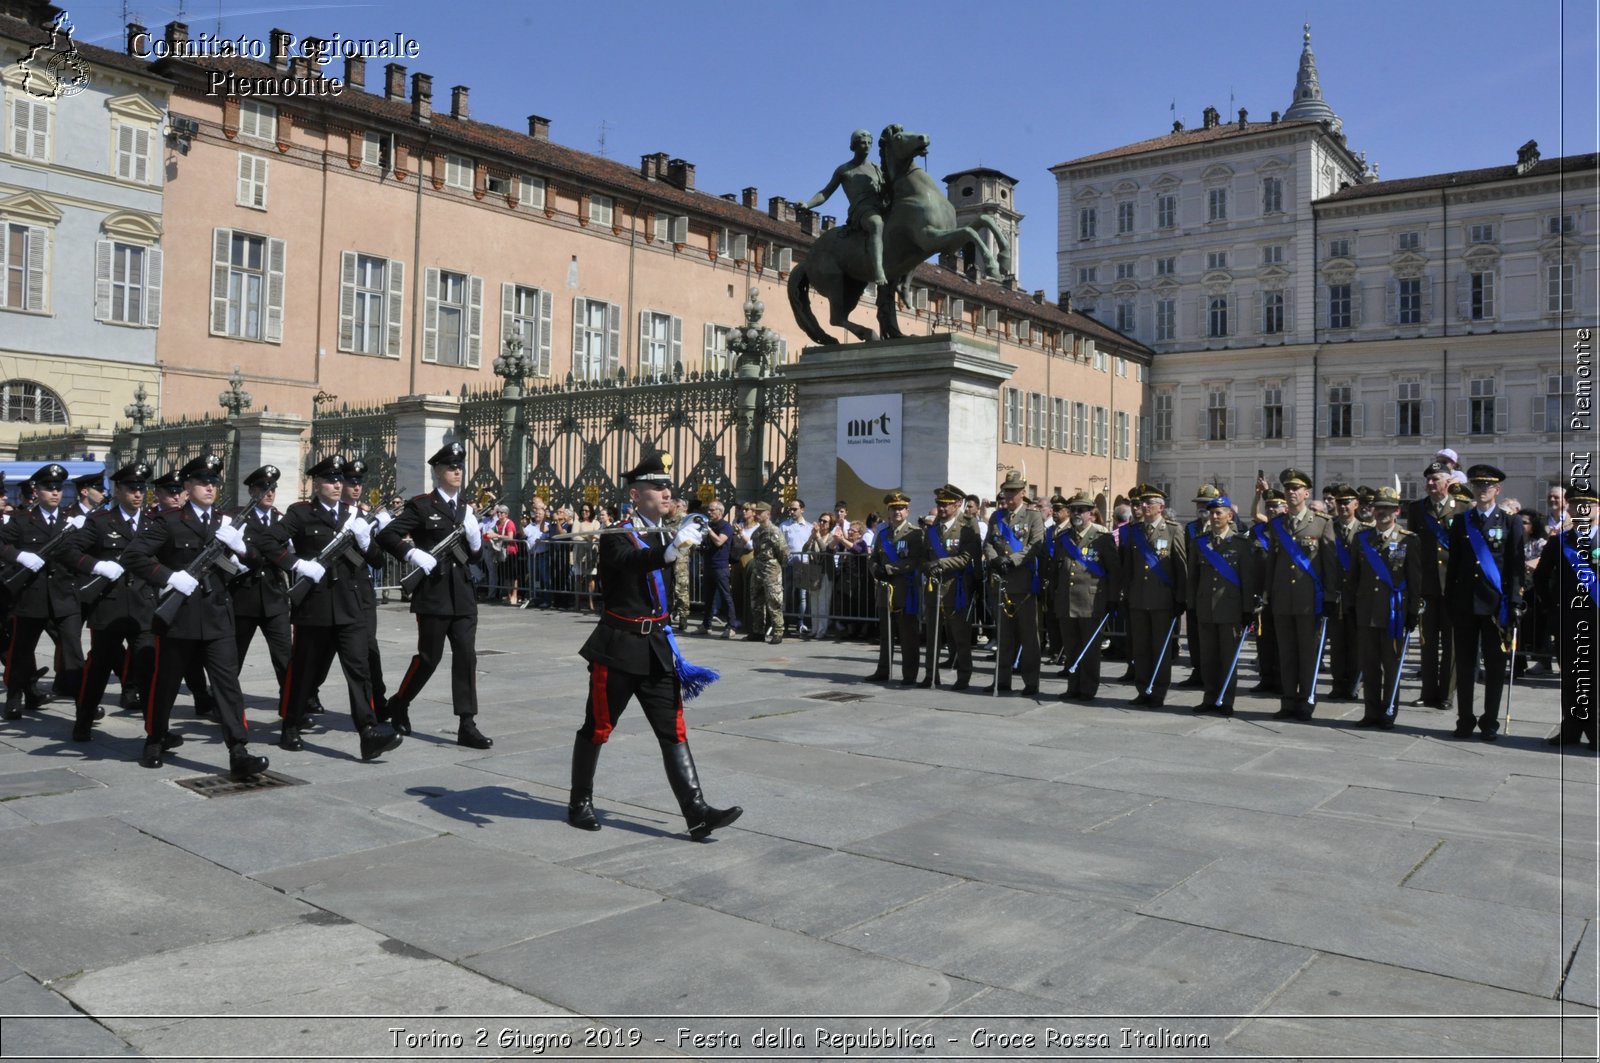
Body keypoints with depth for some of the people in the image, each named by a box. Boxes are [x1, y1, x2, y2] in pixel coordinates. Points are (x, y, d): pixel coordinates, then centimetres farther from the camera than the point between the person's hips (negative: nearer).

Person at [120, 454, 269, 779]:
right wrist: (169, 577, -17)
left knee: (228, 683, -6)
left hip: (218, 618, 3)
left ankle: (239, 753, -10)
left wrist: (239, 545, -10)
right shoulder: (168, 521, -3)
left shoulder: (227, 522, 11)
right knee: (165, 682, 12)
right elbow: (132, 556, -10)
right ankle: (156, 740, 34)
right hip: (179, 617, -2)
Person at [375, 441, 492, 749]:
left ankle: (467, 726, 1)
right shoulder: (421, 505, -4)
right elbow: (385, 535, -9)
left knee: (466, 656, -1)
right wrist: (414, 554, -20)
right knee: (429, 657, 3)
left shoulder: (467, 508, 13)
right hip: (433, 593, -5)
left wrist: (474, 534, -4)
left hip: (462, 593, 5)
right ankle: (397, 705, 27)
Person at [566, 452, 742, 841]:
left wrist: (674, 652, 21)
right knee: (597, 728, 7)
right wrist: (671, 550, -54)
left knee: (674, 731, 0)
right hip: (618, 648, -6)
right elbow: (631, 562, -35)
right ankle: (580, 803, 25)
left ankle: (696, 813, -2)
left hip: (656, 649, 6)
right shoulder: (617, 535, -9)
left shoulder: (663, 537, 12)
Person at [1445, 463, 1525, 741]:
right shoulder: (1461, 522, 9)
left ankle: (1490, 723, 13)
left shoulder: (1511, 522, 2)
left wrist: (1514, 602, -10)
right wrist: (1449, 600, 5)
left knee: (1495, 666, 4)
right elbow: (1453, 564, 9)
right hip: (1465, 602, 2)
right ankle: (1465, 721, 14)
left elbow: (1516, 566, -3)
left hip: (1496, 603, -2)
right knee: (1464, 664, 6)